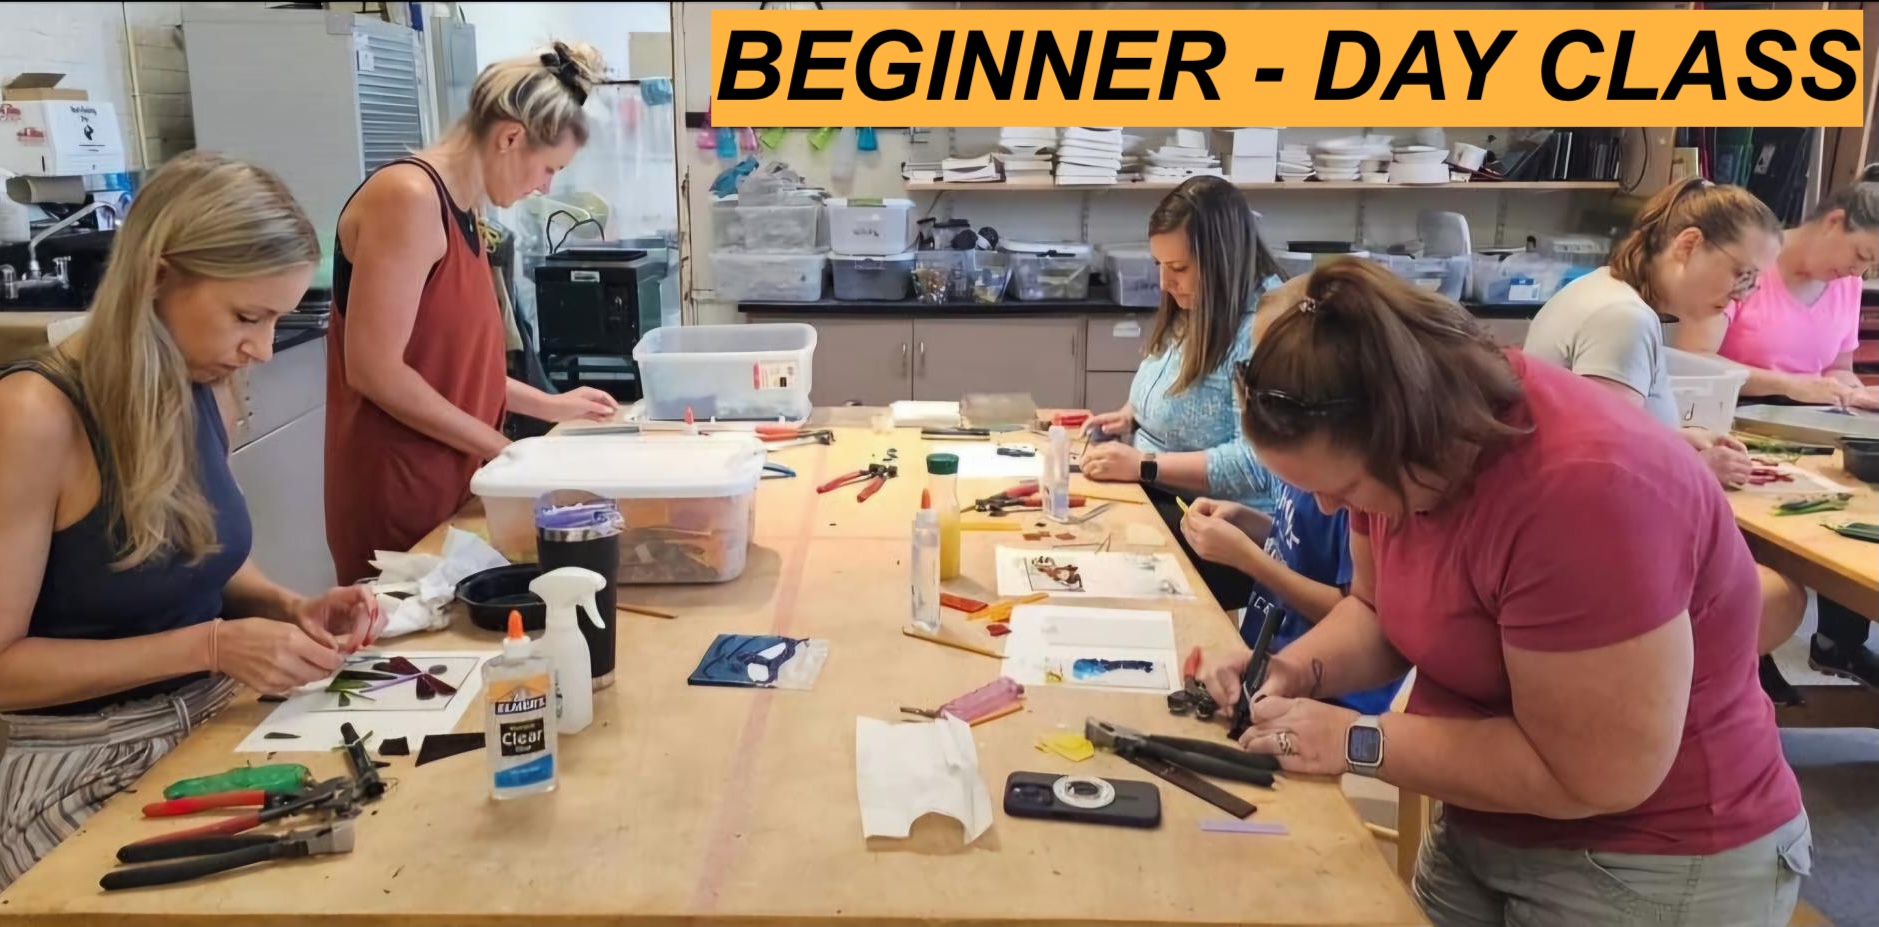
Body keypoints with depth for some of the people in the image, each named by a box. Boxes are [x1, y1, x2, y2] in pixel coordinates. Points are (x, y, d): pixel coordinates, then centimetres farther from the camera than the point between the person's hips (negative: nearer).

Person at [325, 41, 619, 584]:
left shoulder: (459, 210, 12)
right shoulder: (410, 198, -17)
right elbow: (375, 370, -21)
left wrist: (548, 405, 15)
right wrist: (500, 448, -15)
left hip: (449, 482, 9)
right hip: (397, 494, -9)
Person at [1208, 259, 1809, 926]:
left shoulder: (1581, 488, -33)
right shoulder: (1413, 456, -8)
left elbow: (1593, 775, -29)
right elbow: (1380, 611, 6)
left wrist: (1355, 741, -24)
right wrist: (1296, 670, -13)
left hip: (1646, 867, -7)